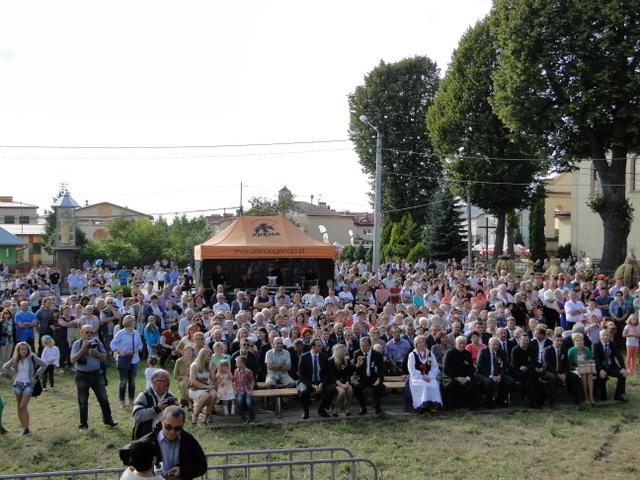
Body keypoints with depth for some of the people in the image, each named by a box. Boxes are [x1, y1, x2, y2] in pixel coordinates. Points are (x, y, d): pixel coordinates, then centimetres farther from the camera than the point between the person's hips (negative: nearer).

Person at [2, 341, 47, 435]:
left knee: (23, 407, -13)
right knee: (19, 407, 7)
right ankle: (23, 426, 17)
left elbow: (44, 364, -6)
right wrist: (13, 374, 8)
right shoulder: (15, 359, 3)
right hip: (18, 384, 4)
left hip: (28, 384, -4)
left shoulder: (32, 358, -7)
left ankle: (26, 428, -11)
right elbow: (5, 367, 18)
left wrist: (36, 374, -7)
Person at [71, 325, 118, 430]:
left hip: (96, 374, 2)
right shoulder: (77, 344, -7)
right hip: (82, 376, -2)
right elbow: (73, 360, -16)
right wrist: (83, 348, -22)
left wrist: (96, 353, -16)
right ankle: (83, 424, 19)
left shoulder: (97, 342, 1)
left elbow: (104, 357, 3)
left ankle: (107, 419, 23)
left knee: (103, 398, 7)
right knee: (83, 401, 8)